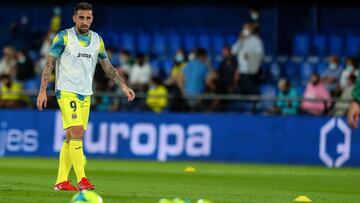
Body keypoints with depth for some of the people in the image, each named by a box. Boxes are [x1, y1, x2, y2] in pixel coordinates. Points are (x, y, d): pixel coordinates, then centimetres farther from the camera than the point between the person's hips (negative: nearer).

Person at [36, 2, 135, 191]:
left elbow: (107, 66, 18)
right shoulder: (64, 37, -6)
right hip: (66, 92, -6)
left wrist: (123, 86, 10)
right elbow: (49, 63, -4)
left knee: (71, 138, 7)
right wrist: (42, 91, -10)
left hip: (85, 95, 6)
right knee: (77, 132, -17)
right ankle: (81, 180, -19)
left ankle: (61, 181, 11)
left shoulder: (97, 40, 9)